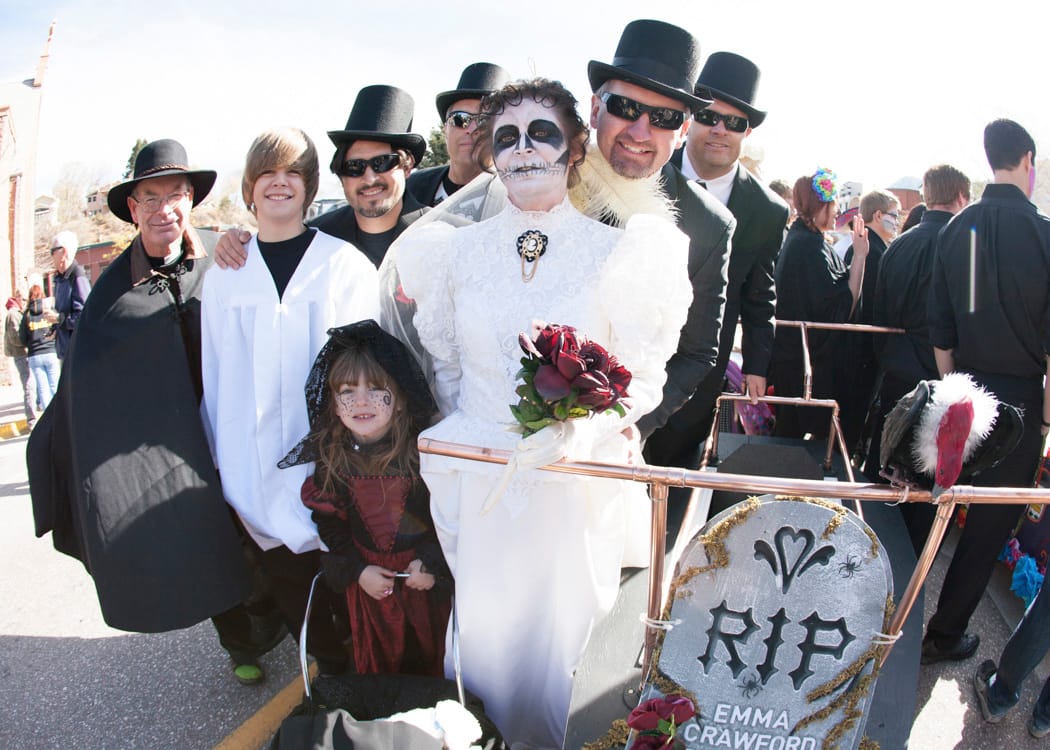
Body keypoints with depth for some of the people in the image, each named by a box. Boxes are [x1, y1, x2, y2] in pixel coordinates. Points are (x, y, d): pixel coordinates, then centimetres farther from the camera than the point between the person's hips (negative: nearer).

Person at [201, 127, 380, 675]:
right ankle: (336, 675, 31)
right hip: (255, 470, 3)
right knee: (288, 585, 10)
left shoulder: (344, 263, -2)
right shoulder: (224, 275, 8)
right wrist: (221, 459, 10)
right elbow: (215, 372, 11)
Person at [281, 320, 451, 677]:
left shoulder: (423, 450, -19)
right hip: (368, 577, 2)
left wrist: (432, 562, -17)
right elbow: (329, 524, -2)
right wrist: (356, 570, -9)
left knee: (430, 654, 17)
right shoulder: (330, 459, -9)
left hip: (423, 571, -2)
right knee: (377, 659, 20)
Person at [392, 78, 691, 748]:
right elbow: (445, 367, 11)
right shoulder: (459, 250, 2)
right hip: (480, 484, 2)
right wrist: (474, 439, 6)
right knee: (486, 629, 17)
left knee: (568, 629, 15)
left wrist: (579, 426, -21)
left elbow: (643, 376, -6)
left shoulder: (615, 252, -7)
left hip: (581, 484, -2)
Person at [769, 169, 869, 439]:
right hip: (812, 363, -10)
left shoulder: (798, 238, 11)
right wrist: (859, 255, -20)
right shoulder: (811, 246, -19)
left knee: (789, 429, 17)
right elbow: (843, 308, -22)